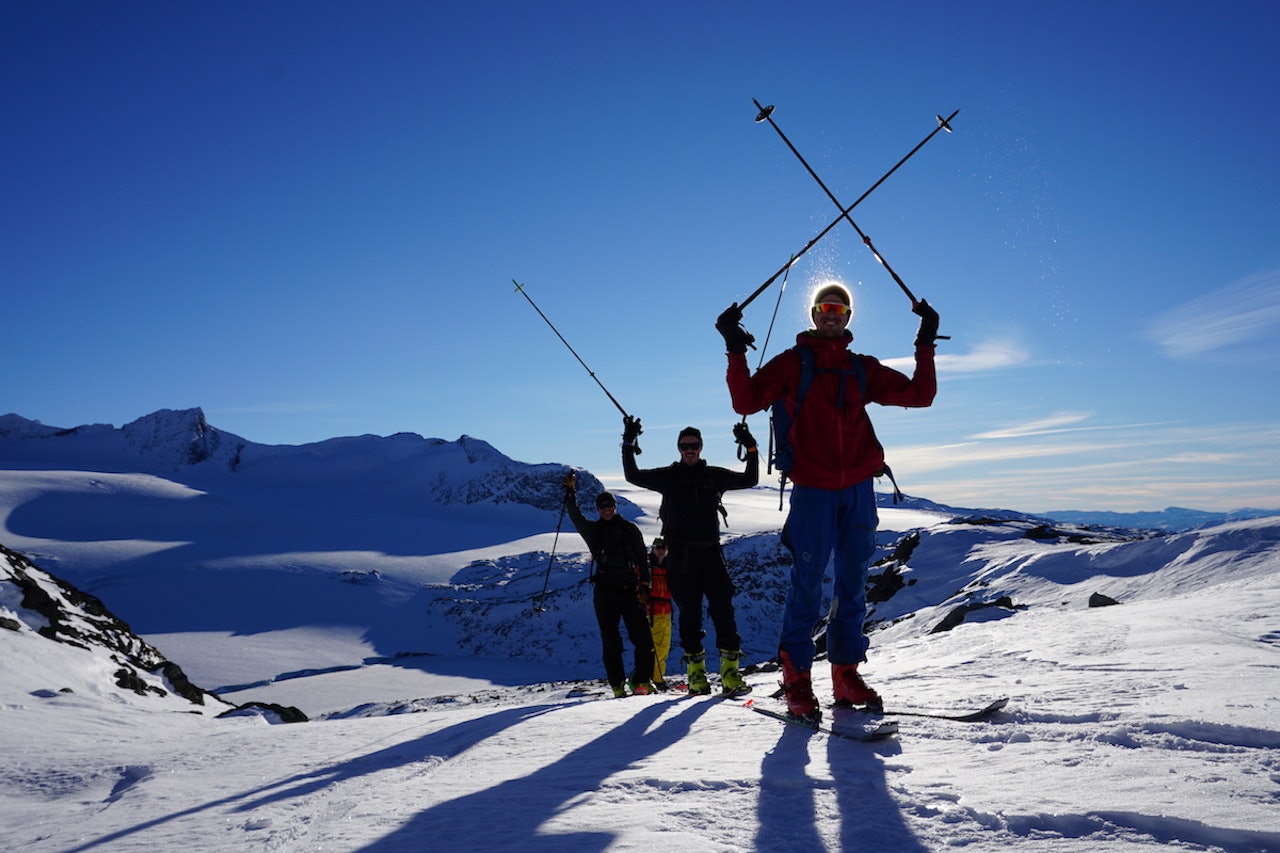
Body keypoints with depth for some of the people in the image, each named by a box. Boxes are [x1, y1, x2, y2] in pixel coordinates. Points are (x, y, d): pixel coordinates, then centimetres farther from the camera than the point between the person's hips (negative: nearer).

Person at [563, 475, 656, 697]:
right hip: (605, 589, 1)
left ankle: (642, 681, 2)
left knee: (641, 637, -7)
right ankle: (617, 685, 5)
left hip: (630, 588, -1)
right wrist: (571, 493, -14)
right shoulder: (593, 530, 13)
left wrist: (644, 585, -3)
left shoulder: (629, 529, 10)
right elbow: (576, 517, -4)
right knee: (610, 639, 1)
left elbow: (642, 558, 7)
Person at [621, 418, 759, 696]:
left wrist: (751, 449, 5)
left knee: (722, 608, -8)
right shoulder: (669, 476, 9)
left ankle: (730, 671, -9)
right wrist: (628, 445, -3)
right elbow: (634, 476, 6)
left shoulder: (714, 475, 12)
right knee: (689, 611, 1)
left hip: (710, 551, 1)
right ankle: (696, 672, 8)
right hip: (681, 555, -1)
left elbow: (749, 480, 16)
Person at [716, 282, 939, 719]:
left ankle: (846, 674, 17)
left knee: (853, 583, 7)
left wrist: (926, 344, 5)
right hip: (813, 490, -4)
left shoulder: (863, 368, 14)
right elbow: (746, 402, -5)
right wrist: (736, 353, -17)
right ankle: (796, 678, 5)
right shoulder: (792, 363, 6)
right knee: (807, 584, -4)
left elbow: (920, 395, 11)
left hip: (858, 489, 4)